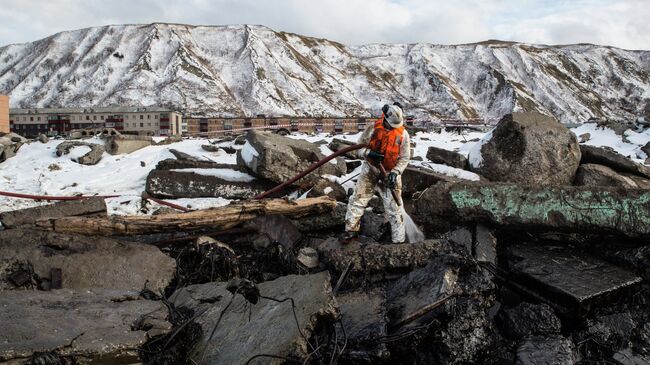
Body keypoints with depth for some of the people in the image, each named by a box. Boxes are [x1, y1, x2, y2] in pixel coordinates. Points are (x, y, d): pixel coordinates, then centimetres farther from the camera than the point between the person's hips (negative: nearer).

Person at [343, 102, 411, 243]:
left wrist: (395, 173, -20)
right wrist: (369, 153, -27)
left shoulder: (403, 134, -9)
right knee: (357, 200, 3)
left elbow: (404, 158, -5)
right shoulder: (373, 129, -10)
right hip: (370, 170, 1)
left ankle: (399, 240, 11)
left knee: (394, 207, 2)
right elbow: (359, 148, -5)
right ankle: (351, 230, 18)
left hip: (389, 173, -1)